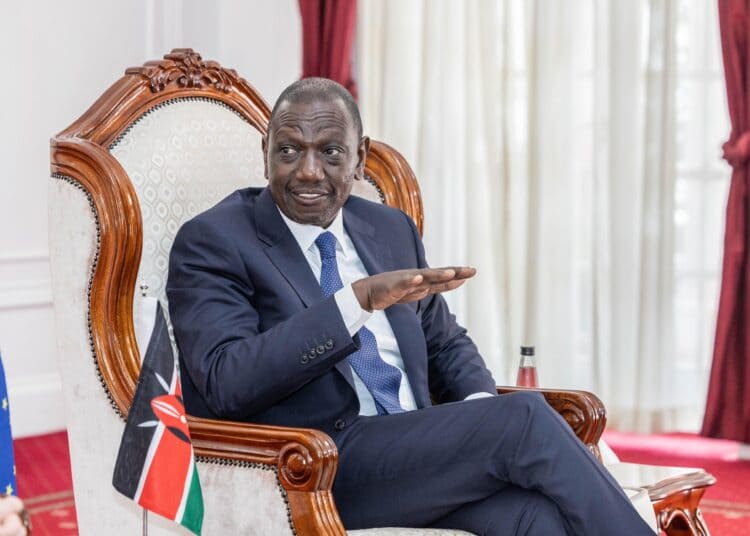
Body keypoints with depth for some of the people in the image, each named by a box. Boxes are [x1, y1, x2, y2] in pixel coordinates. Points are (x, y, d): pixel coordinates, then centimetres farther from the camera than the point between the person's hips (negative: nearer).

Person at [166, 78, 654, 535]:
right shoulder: (212, 243, -2)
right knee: (524, 418, -25)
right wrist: (359, 299, -24)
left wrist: (483, 407, 3)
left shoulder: (392, 229, 18)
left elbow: (444, 344, 28)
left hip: (418, 456, 6)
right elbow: (227, 382, -16)